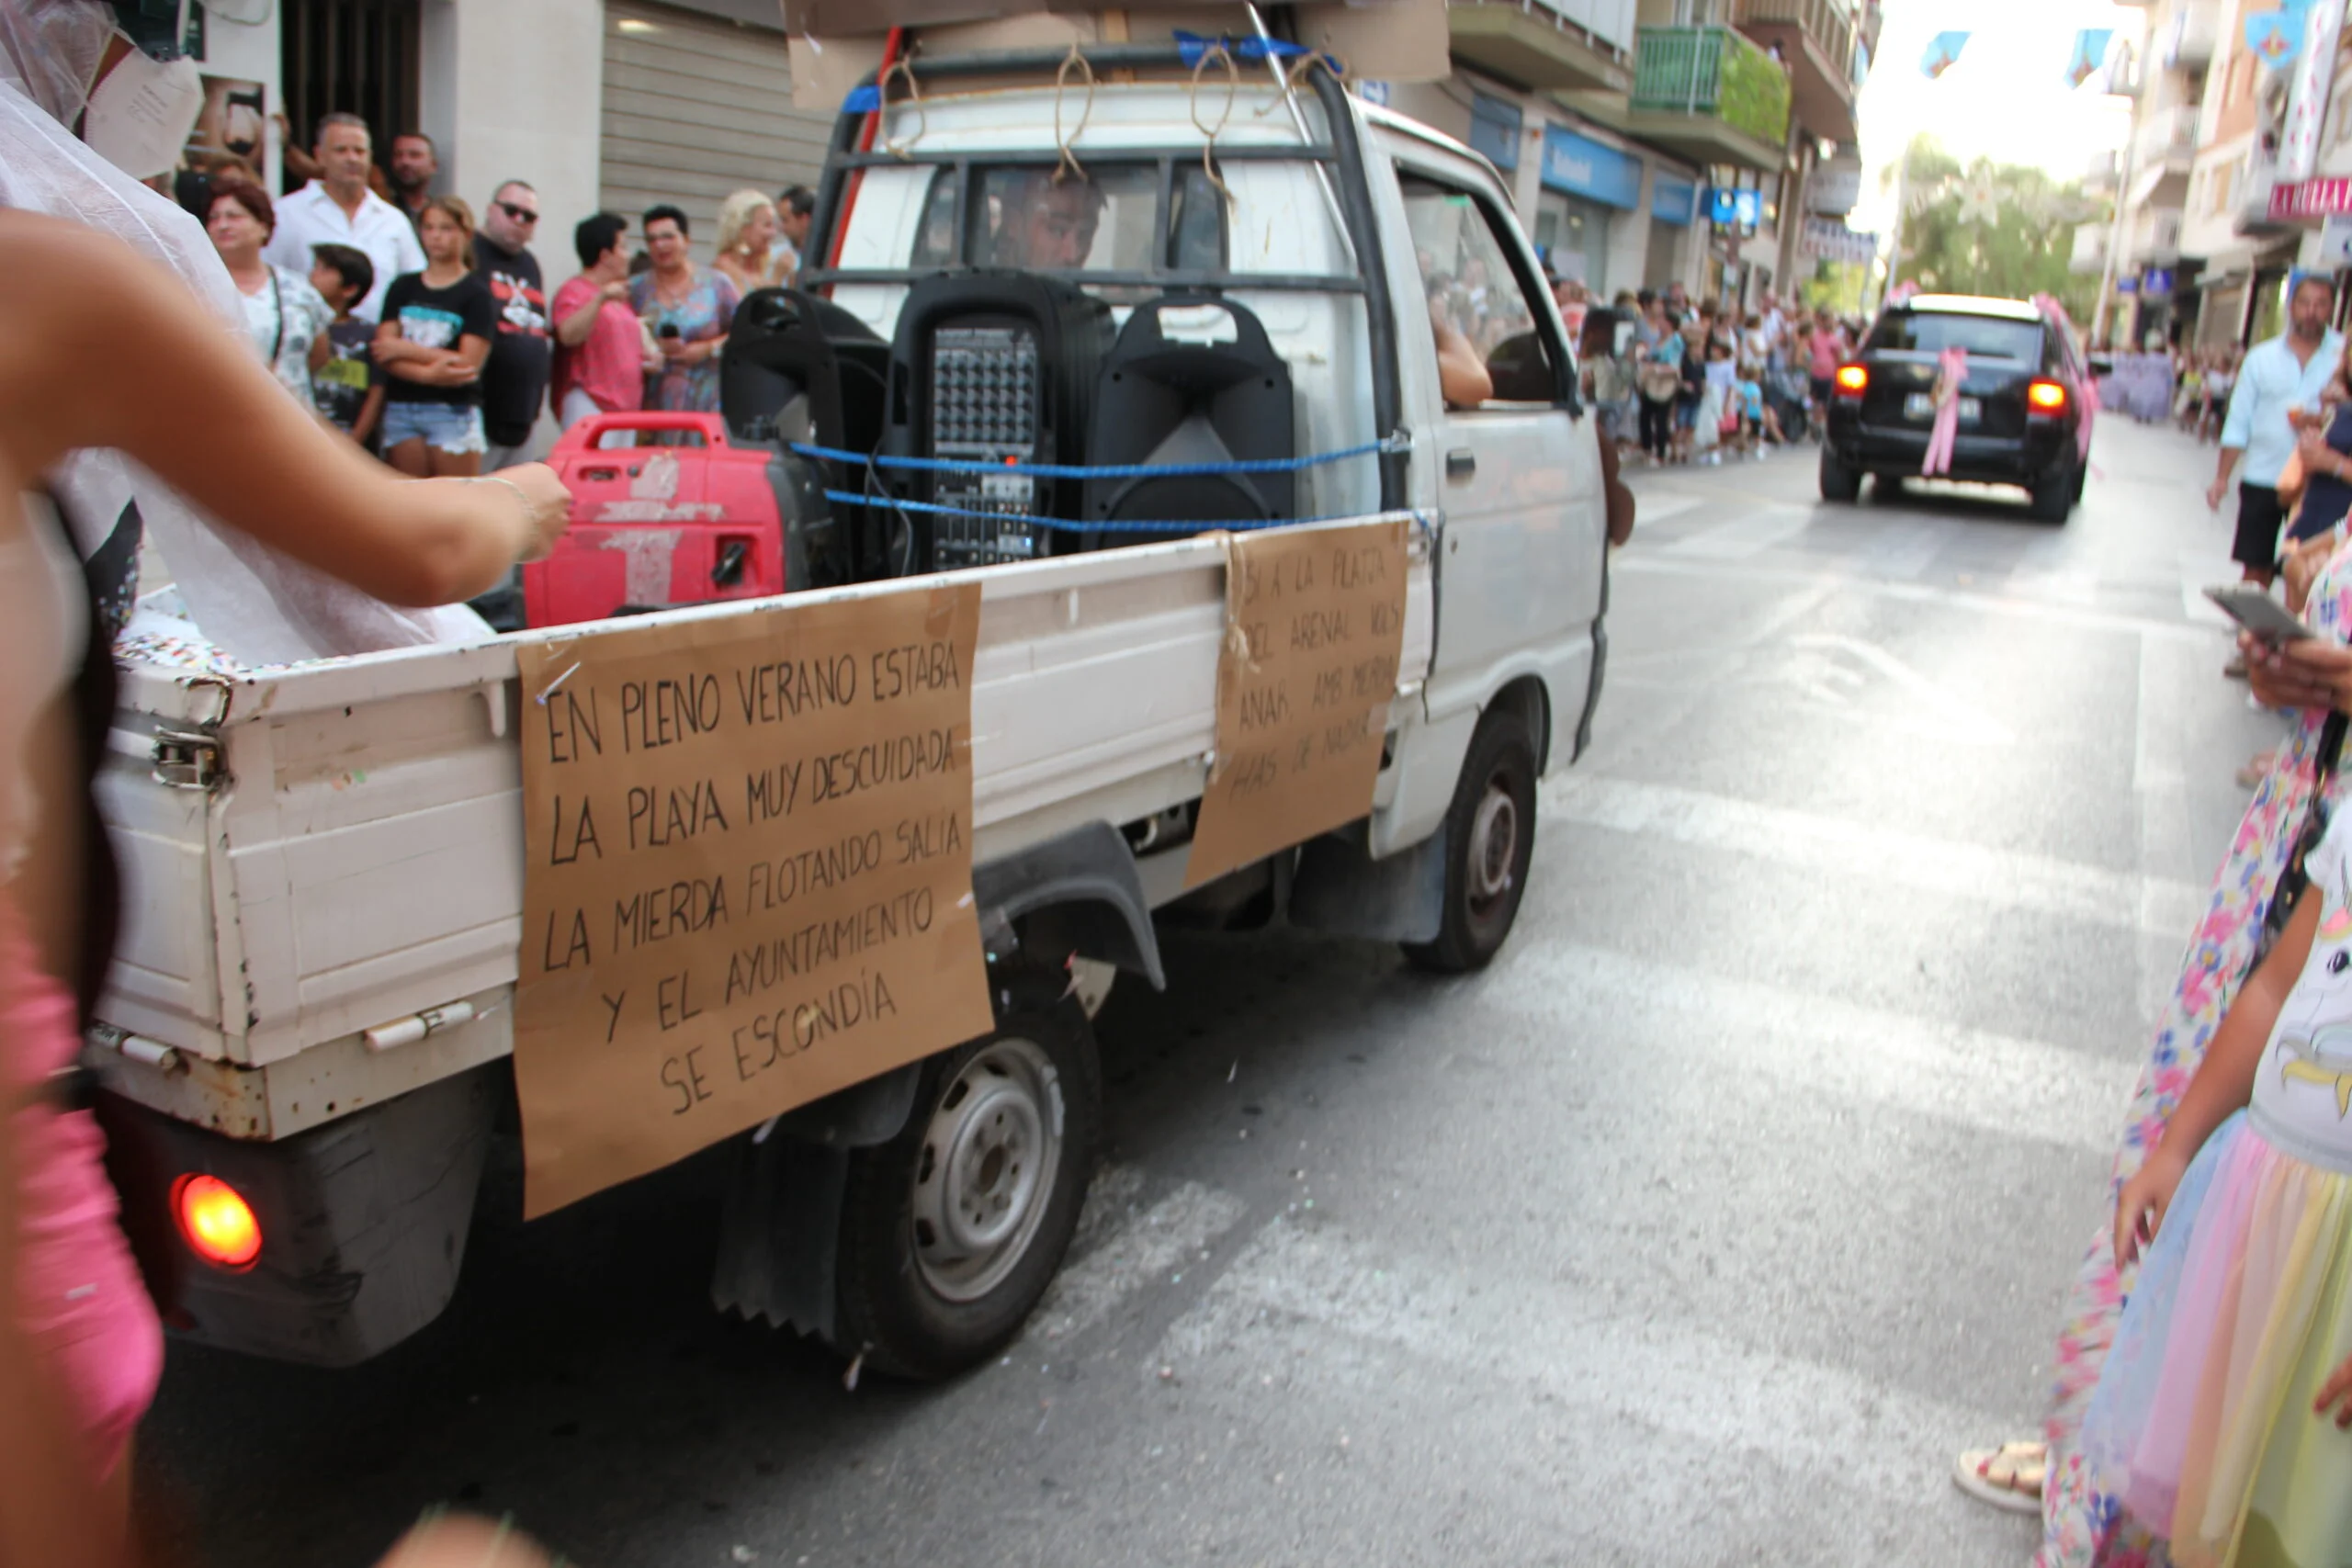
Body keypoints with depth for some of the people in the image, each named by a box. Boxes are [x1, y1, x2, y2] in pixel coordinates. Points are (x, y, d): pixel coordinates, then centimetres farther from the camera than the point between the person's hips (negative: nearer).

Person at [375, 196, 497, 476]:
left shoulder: (476, 294, 0)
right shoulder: (403, 288, 12)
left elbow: (468, 364, -10)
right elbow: (384, 355, 2)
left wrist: (405, 349, -4)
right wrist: (427, 373, -16)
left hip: (454, 412, -4)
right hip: (400, 408, 4)